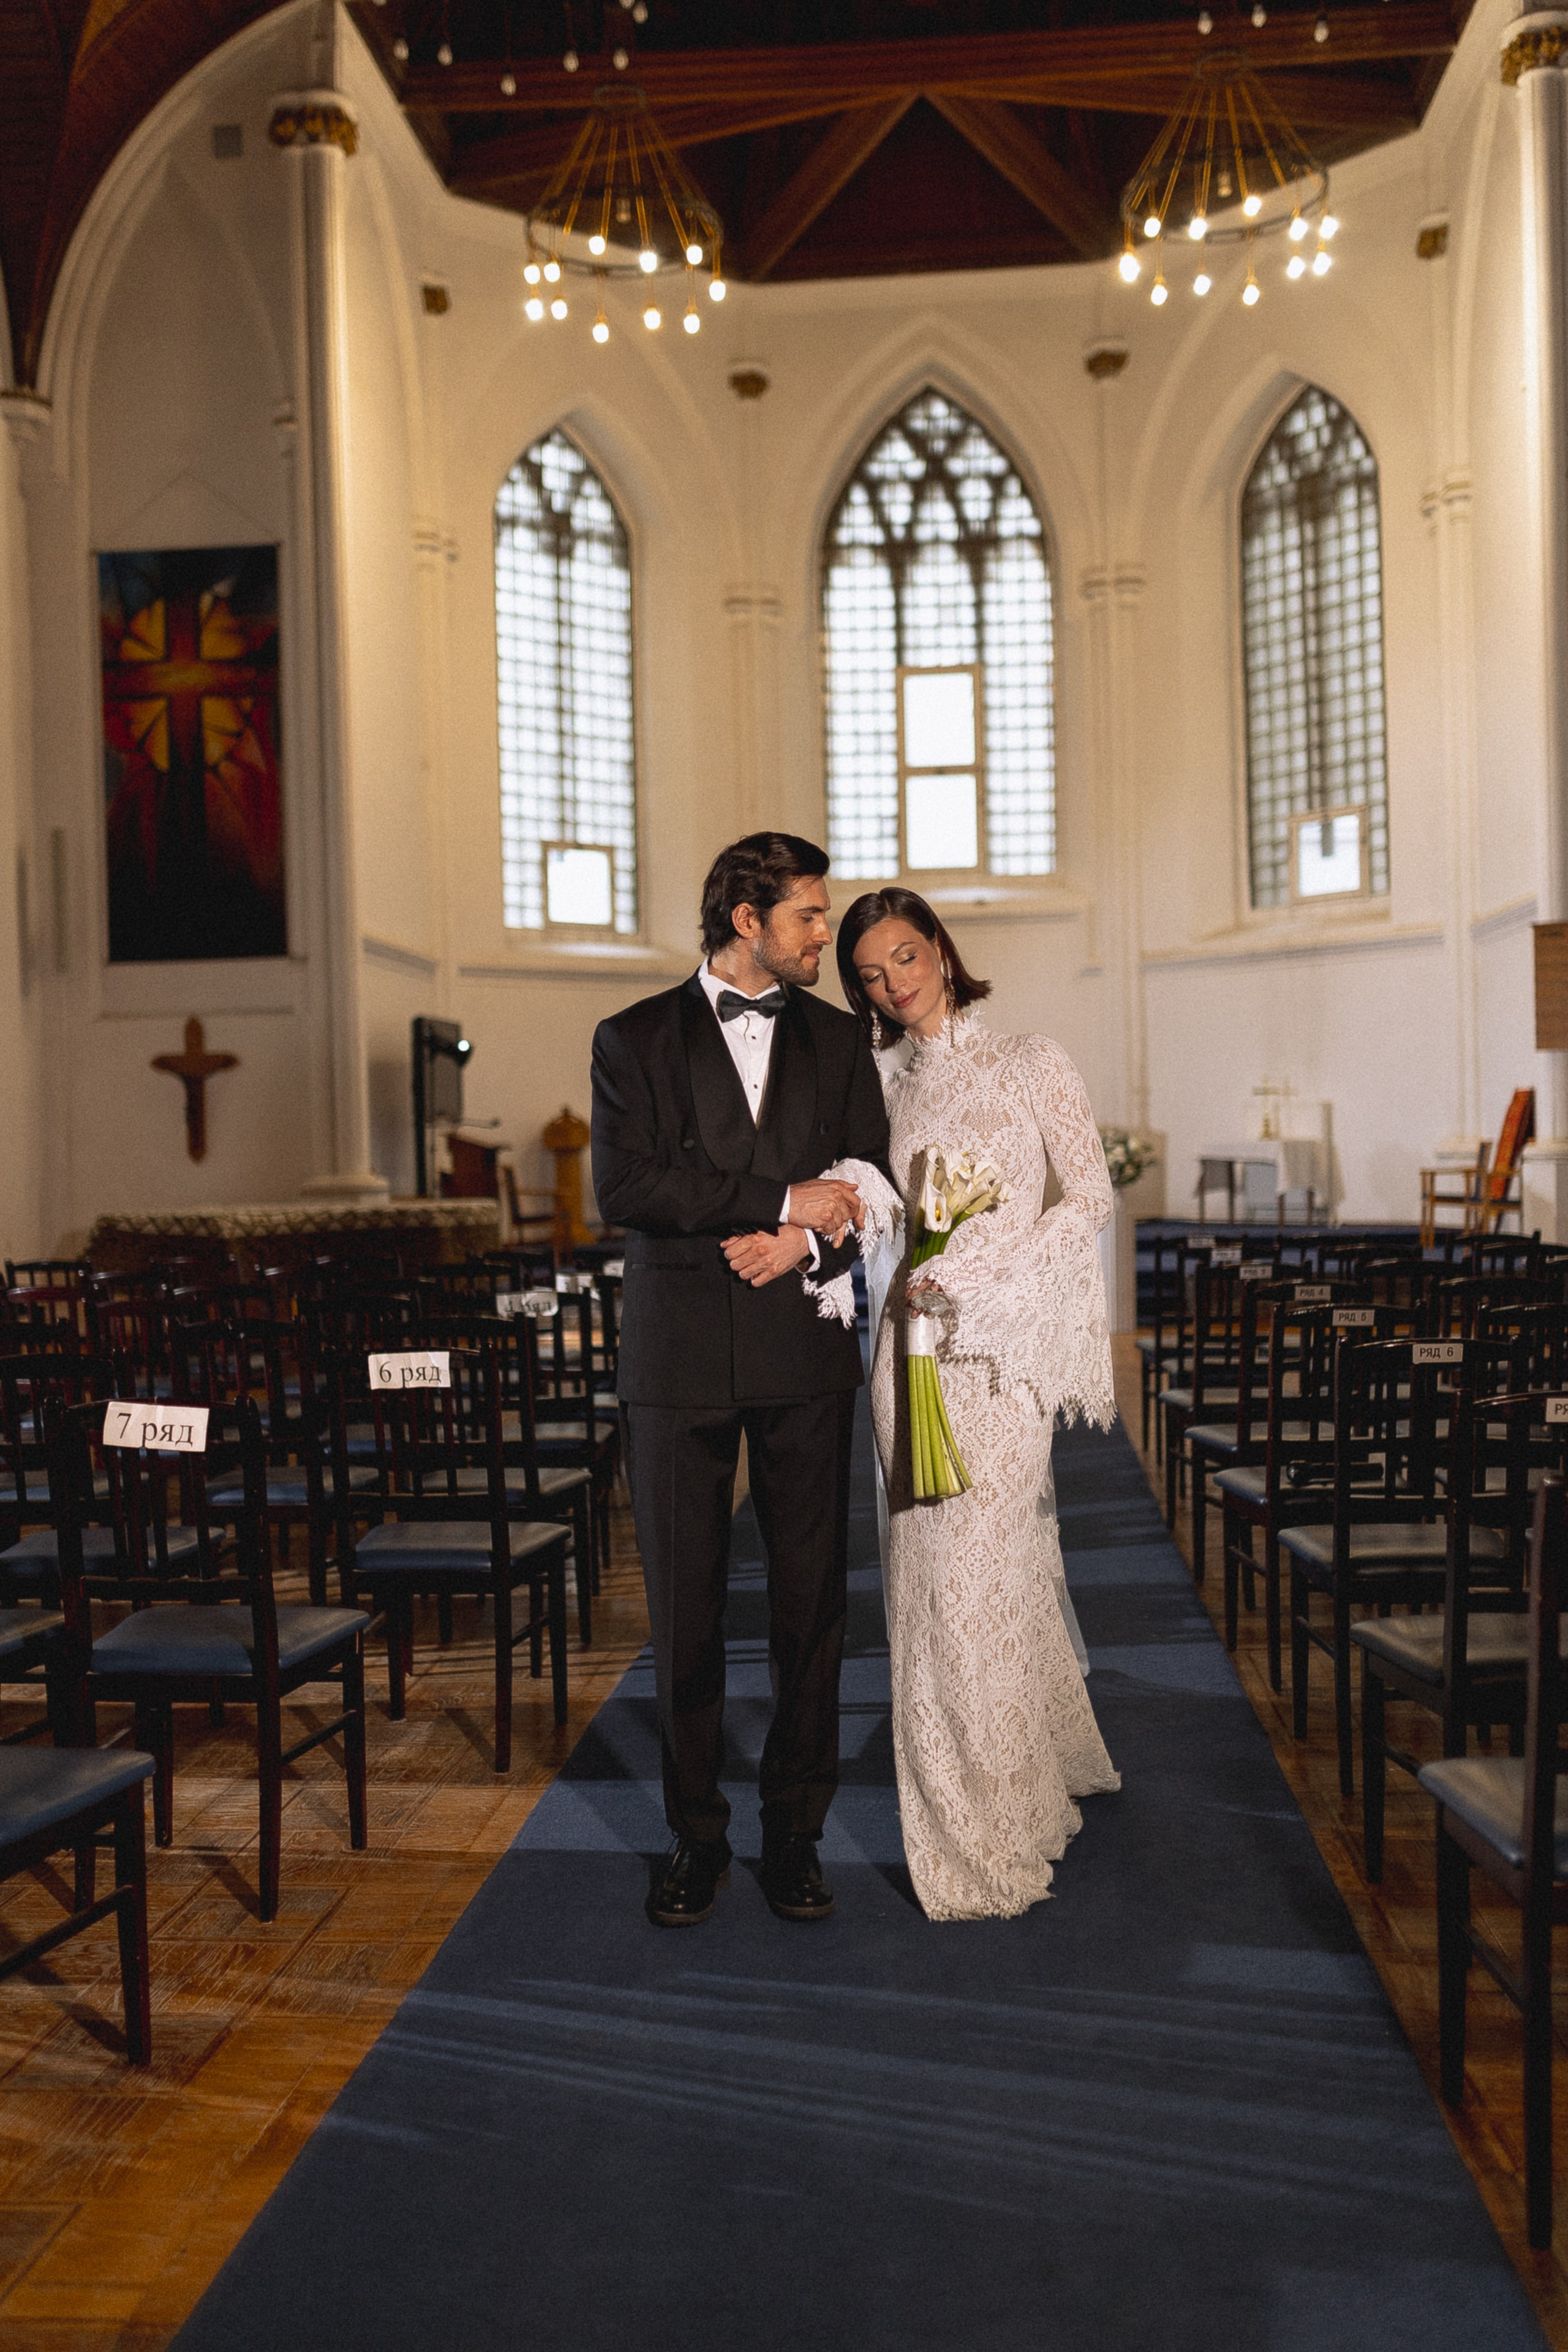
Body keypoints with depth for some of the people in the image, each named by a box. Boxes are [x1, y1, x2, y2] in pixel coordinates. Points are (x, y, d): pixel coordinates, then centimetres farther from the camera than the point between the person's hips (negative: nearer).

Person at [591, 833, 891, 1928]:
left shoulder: (838, 1040, 13)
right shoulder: (635, 1038, 4)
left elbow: (868, 1187, 8)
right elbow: (624, 1189, -9)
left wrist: (805, 1244, -13)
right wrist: (780, 1201, -12)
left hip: (804, 1352, 2)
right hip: (680, 1355, -2)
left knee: (812, 1602, 4)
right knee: (686, 1609, 4)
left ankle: (796, 1834, 19)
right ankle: (697, 1838, 19)